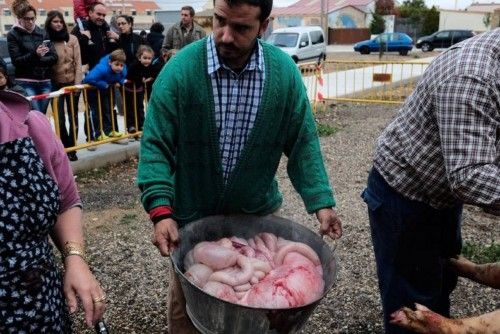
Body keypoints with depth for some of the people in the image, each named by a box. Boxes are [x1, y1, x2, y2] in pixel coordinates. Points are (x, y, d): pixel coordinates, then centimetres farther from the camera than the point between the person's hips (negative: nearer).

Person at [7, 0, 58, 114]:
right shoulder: (13, 35, 1)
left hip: (45, 82, 3)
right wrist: (35, 55, -22)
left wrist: (39, 60, -11)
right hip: (26, 83, -3)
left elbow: (54, 57, 5)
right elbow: (16, 61, -8)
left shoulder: (42, 32, 10)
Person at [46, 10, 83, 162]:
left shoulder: (72, 39, 1)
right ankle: (68, 148, 11)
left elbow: (78, 62, -1)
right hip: (56, 84, -1)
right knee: (60, 119, -5)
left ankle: (71, 149, 16)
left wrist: (77, 82, -7)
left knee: (73, 117, 6)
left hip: (72, 83, 2)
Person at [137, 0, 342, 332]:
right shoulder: (180, 71, -17)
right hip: (191, 216, -1)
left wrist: (321, 200, -10)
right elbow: (156, 146, -15)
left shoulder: (285, 72, -9)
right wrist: (161, 211, -25)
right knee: (188, 304, 16)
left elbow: (302, 142, -3)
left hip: (258, 212, 2)